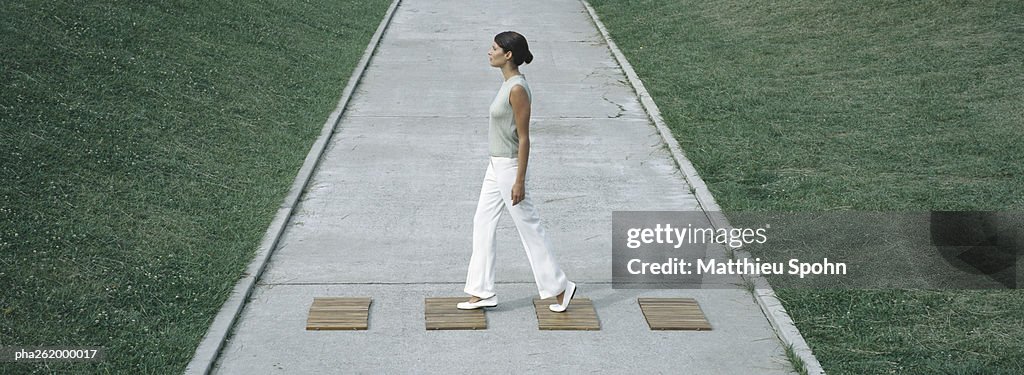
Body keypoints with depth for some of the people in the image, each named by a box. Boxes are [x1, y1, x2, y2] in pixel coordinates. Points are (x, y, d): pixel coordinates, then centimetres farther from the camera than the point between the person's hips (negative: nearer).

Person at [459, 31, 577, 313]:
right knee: (482, 223, 11)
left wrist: (519, 181, -20)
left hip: (509, 167, -10)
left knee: (529, 228, 0)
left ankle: (560, 287, 13)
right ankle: (482, 292, 17)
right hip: (497, 166, 10)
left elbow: (524, 138, -20)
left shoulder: (517, 90, -21)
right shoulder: (508, 84, 8)